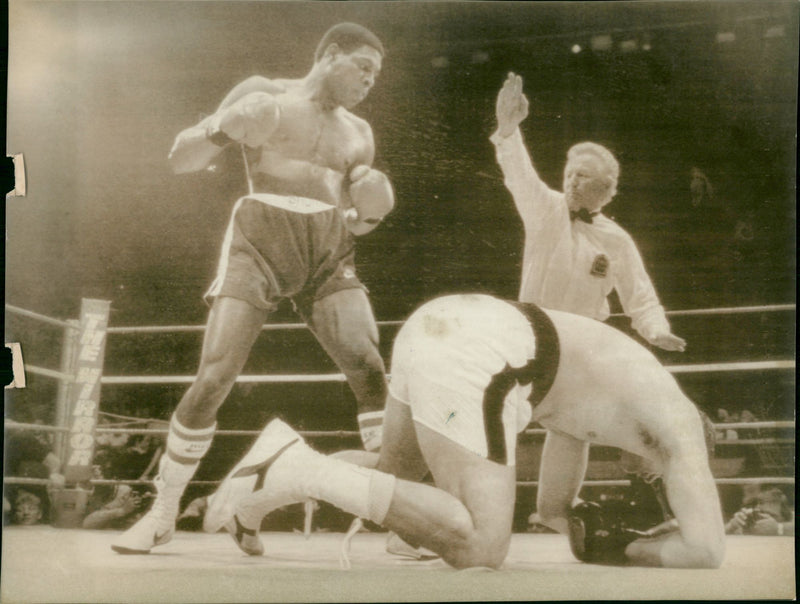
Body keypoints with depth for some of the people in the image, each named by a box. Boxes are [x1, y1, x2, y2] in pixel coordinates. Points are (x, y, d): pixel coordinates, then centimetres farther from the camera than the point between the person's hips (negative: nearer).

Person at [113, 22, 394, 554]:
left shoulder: (359, 134, 21)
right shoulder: (263, 95, 9)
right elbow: (180, 160, 5)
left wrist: (373, 209, 0)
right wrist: (224, 127, -16)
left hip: (327, 255, 4)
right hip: (261, 244, -3)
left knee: (370, 368, -17)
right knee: (214, 379, -13)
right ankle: (163, 513, 4)